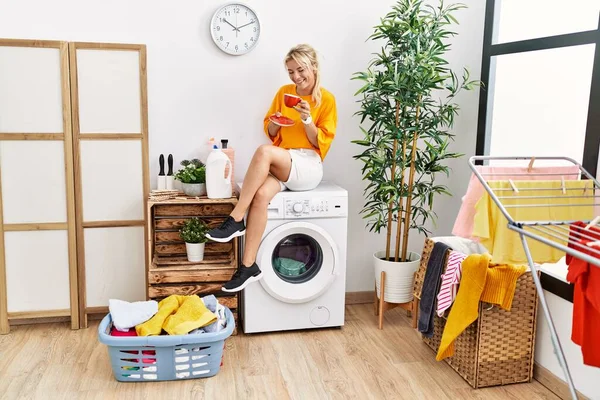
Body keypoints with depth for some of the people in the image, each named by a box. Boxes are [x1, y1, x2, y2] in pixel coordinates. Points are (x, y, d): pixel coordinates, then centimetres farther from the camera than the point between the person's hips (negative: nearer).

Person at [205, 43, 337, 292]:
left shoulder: (327, 100, 2)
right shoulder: (284, 92, 13)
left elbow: (322, 143, -1)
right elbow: (271, 133, 18)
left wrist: (307, 120, -17)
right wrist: (275, 122, -4)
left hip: (308, 167, -3)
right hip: (280, 165, 4)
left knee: (264, 152, -33)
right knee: (261, 194, -31)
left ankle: (235, 220, -26)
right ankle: (249, 266, -27)